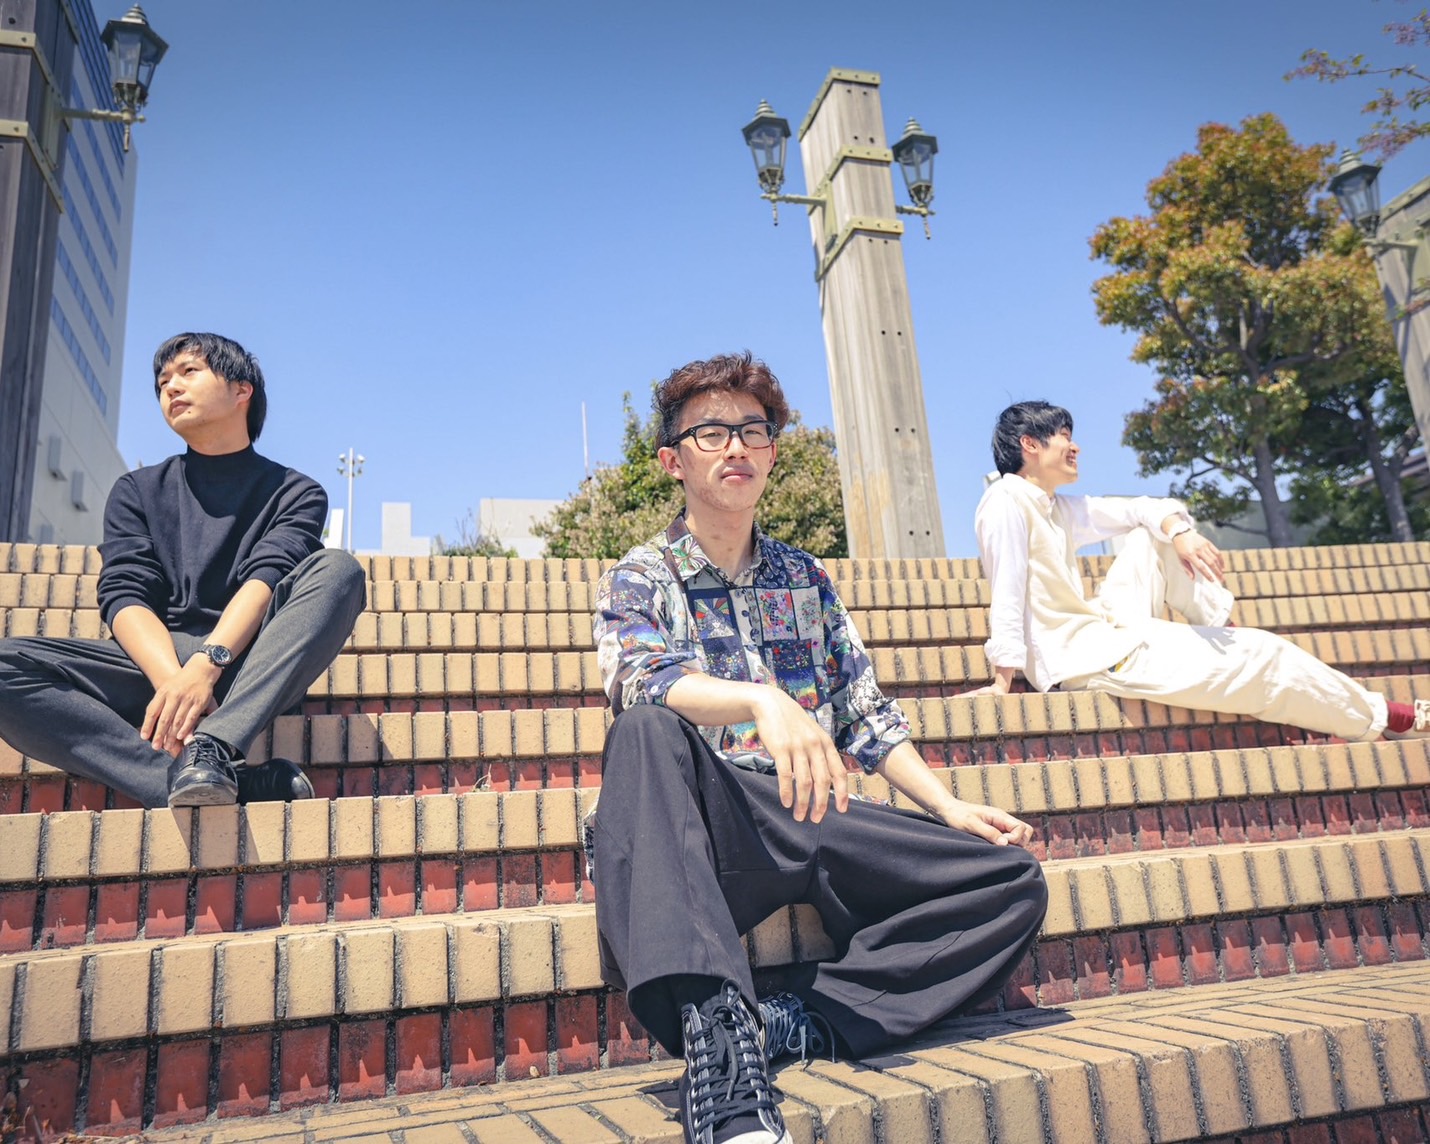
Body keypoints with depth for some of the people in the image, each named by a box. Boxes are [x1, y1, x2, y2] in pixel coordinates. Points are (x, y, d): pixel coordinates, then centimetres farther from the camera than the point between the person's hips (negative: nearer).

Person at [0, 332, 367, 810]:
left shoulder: (294, 493, 12)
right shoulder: (137, 491, 19)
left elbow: (266, 581, -7)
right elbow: (124, 596, 2)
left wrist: (206, 664, -27)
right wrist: (171, 679, -20)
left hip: (254, 671, -2)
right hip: (152, 664, 2)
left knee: (338, 569, -25)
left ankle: (211, 747, -40)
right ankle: (242, 784, -37)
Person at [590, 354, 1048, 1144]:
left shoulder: (805, 578, 18)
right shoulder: (638, 581, 4)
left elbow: (866, 716, 17)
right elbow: (646, 683, -18)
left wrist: (951, 808, 3)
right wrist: (763, 700, -38)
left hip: (820, 826, 5)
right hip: (713, 836, -4)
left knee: (1012, 881, -10)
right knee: (645, 734, -34)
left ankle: (796, 1024, -21)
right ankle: (718, 1031, -44)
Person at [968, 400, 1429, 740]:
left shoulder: (1059, 508, 12)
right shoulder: (1006, 502, -15)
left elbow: (1142, 508, 14)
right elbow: (1007, 592, -23)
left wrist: (1179, 530, -8)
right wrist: (1003, 683, -27)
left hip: (1105, 634, 9)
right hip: (1084, 659, -9)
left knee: (1155, 531, 9)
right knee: (1260, 657, -2)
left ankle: (1225, 630, 11)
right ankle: (1381, 718, 19)